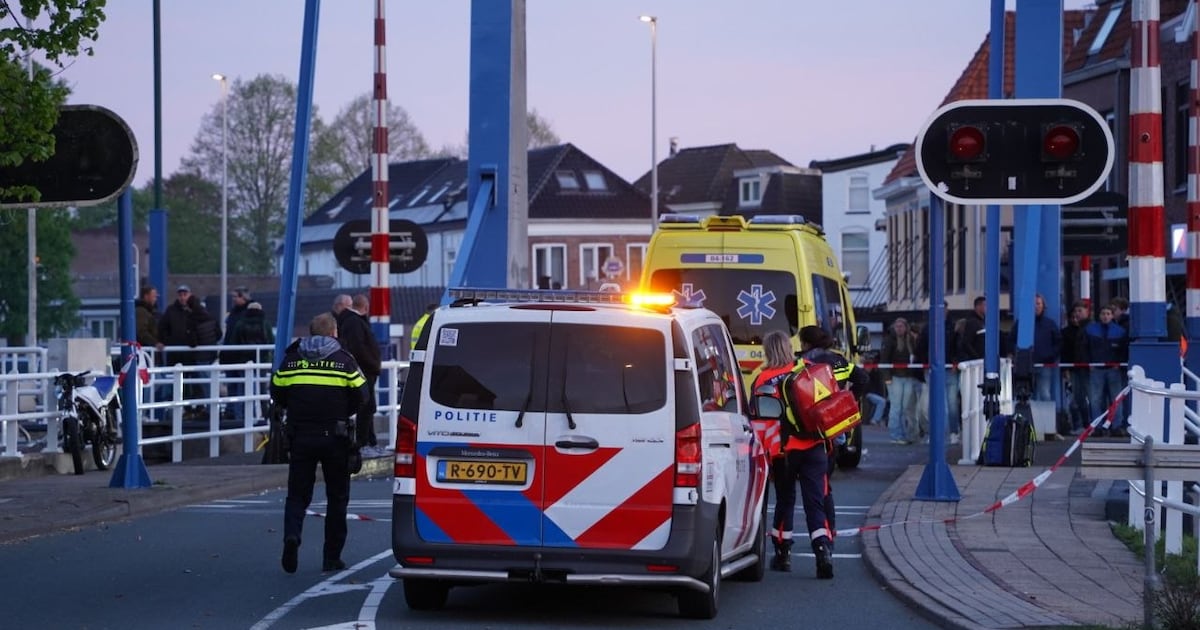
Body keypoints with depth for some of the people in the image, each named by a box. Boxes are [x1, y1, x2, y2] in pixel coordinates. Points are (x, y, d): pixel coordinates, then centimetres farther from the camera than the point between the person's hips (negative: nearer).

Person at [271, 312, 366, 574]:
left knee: (297, 494, 9)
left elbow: (277, 393, 7)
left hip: (300, 435, 2)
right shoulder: (343, 360, -2)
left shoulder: (291, 359, 5)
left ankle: (291, 535, -20)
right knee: (337, 497, 9)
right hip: (334, 437, -1)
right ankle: (332, 557, 9)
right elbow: (359, 396, -3)